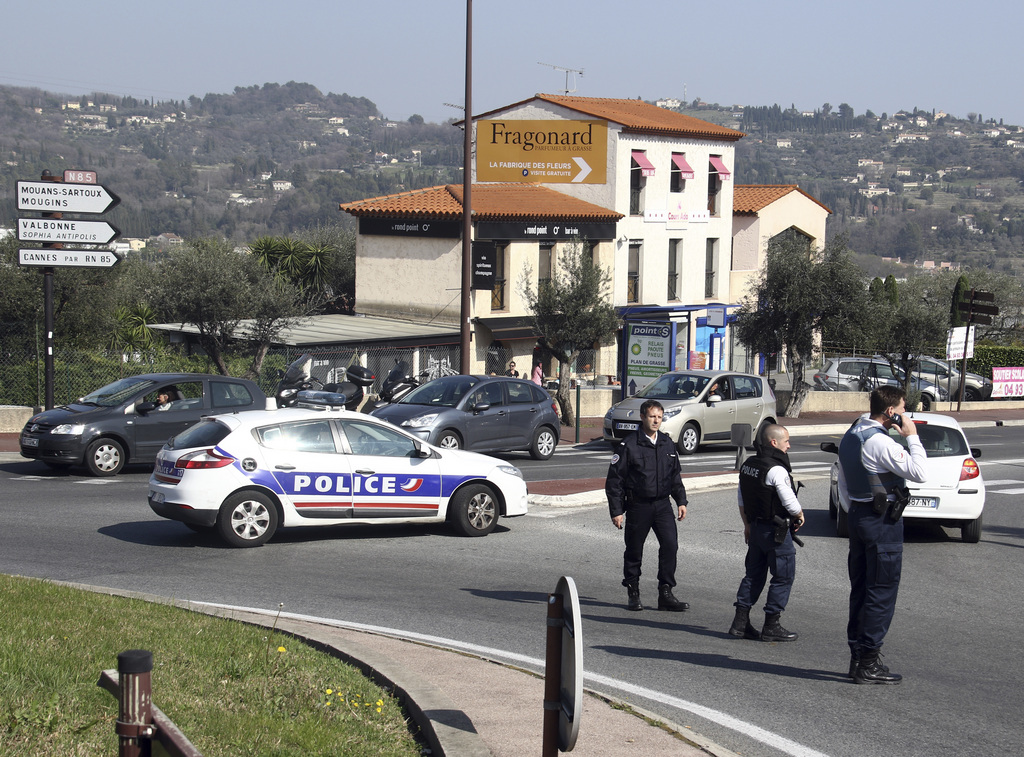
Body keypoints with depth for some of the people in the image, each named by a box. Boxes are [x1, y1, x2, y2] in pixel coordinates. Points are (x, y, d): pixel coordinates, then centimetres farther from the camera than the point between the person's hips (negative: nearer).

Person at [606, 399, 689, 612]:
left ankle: (666, 594, -2)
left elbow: (675, 475, 21)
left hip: (662, 504, 4)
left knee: (670, 544, -9)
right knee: (634, 551, 5)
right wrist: (616, 511, -9)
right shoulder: (629, 445, -7)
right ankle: (633, 594, 21)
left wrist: (681, 500, 12)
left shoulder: (667, 443, 9)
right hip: (638, 505, -3)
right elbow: (614, 479, -6)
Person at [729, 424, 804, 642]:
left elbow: (741, 499, 16)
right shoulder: (777, 470, -20)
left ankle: (740, 622, 14)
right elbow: (790, 502, -21)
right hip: (776, 531, -8)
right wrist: (800, 516, 0)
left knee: (753, 574, 15)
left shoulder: (748, 465, 8)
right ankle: (771, 627, 3)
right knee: (783, 577, 2)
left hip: (755, 528, 8)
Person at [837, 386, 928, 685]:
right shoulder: (879, 442, -19)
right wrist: (912, 437, -12)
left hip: (858, 516, 9)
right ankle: (868, 664, -3)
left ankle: (857, 657, 19)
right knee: (882, 592, -4)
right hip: (883, 521, -9)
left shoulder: (850, 436, 11)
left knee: (860, 589, 14)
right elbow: (919, 473, -21)